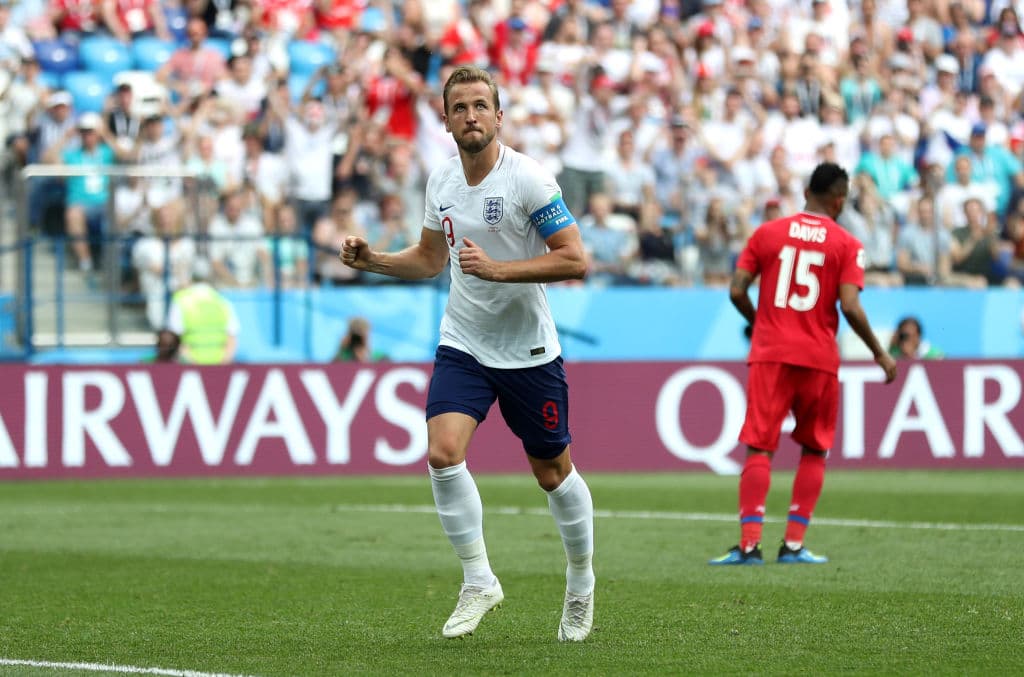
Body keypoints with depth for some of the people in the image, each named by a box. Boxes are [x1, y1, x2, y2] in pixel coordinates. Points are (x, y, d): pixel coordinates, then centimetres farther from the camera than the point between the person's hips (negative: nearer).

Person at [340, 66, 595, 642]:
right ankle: (479, 581, -5)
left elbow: (576, 261, -19)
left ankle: (582, 584, 30)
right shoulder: (442, 181, 2)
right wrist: (373, 260, 0)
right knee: (443, 452, -17)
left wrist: (496, 268, -27)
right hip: (463, 345, 4)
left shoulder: (529, 179, -16)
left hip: (529, 350, -4)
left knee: (553, 473, 8)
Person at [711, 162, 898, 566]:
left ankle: (749, 544, -12)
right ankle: (794, 545, 8)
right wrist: (880, 353, 3)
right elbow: (850, 307, -10)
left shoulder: (767, 233, 5)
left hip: (770, 355, 1)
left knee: (759, 449, -1)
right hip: (819, 358, -1)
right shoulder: (847, 245, -1)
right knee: (814, 451, 13)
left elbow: (737, 291, 1)